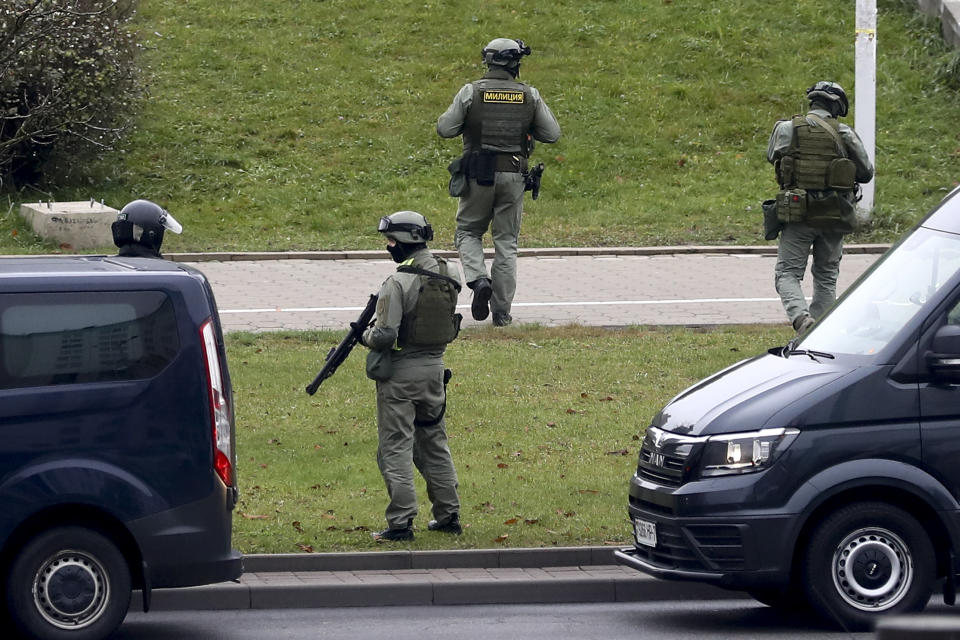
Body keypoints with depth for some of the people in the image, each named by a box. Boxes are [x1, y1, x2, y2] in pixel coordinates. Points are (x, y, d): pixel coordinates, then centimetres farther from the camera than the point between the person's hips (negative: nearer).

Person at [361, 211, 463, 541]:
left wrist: (366, 335, 0)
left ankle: (401, 522, -3)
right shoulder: (448, 276, 3)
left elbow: (385, 335, -23)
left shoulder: (399, 283, -20)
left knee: (395, 448, -1)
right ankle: (448, 514, 22)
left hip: (400, 371, -7)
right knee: (434, 443, 18)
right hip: (435, 367, 7)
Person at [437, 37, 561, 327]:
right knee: (506, 242, 9)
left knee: (468, 232, 16)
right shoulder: (530, 96, -2)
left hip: (478, 175, -1)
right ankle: (502, 311, 8)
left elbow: (445, 129, -8)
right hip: (513, 175, 1)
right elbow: (552, 134, 1)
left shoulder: (471, 92, -7)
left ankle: (478, 279, -11)